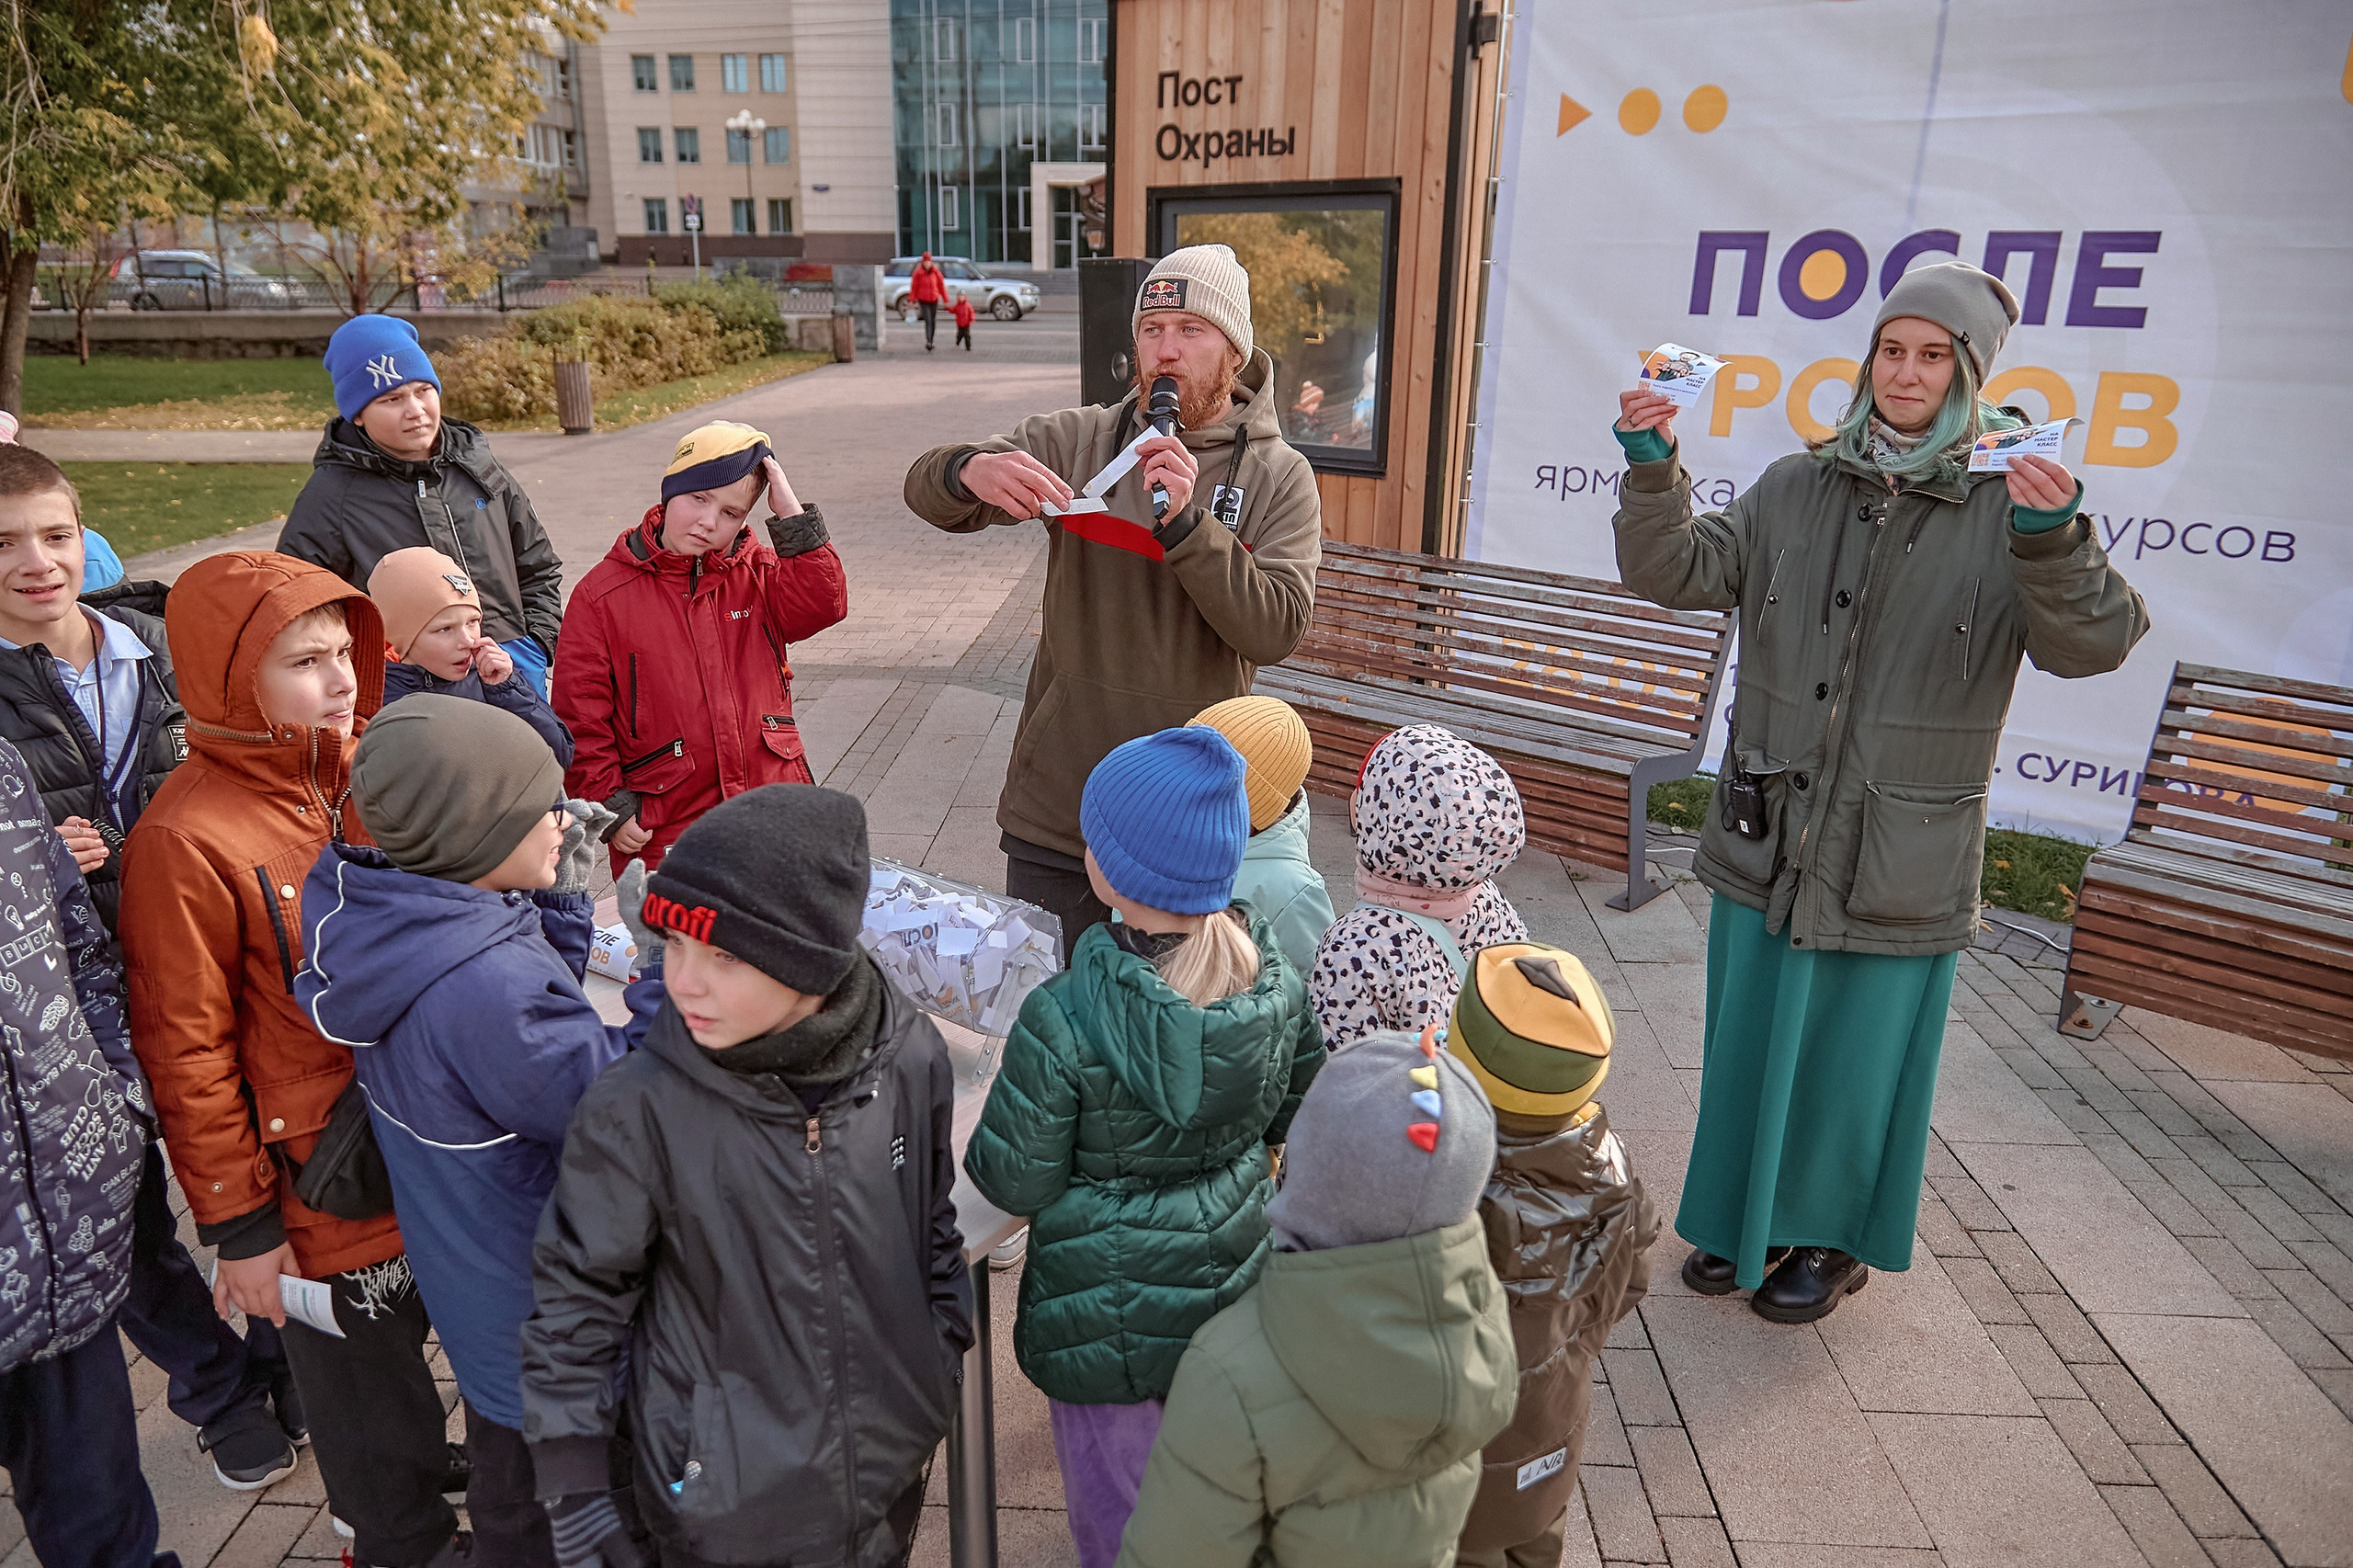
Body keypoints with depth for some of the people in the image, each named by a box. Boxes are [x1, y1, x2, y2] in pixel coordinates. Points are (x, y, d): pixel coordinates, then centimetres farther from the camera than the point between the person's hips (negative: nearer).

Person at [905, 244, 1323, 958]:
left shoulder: (1279, 478, -2)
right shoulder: (1078, 439, 3)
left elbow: (1276, 630, -14)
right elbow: (926, 486, -3)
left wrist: (1184, 521, -25)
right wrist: (972, 472, -27)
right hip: (1055, 800, 1)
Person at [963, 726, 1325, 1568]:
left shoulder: (1064, 1021, -31)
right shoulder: (1276, 979, -15)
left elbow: (1015, 1184, -18)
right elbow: (1293, 1115, 2)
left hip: (1110, 1321, -5)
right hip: (1235, 1287, 5)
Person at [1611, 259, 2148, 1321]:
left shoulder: (2011, 506, -6)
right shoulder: (1798, 489, 2)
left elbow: (2092, 645, -17)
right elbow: (1676, 573, -1)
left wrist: (2055, 540, -36)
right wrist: (1653, 472, -18)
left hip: (1902, 858, -2)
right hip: (1769, 836, 3)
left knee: (1857, 1052, 11)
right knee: (1752, 1034, 16)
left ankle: (1834, 1236, 36)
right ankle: (1743, 1217, 38)